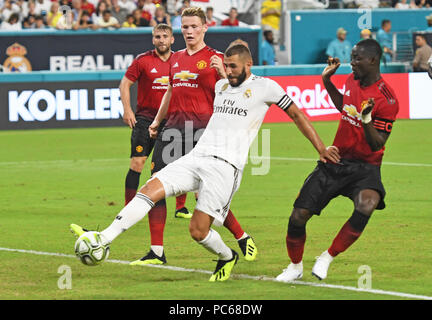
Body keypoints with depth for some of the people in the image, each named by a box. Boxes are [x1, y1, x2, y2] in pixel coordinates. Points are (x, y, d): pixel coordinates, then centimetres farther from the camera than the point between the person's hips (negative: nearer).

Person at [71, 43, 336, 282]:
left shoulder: (265, 87, 1)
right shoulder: (221, 85, 20)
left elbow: (297, 115, 8)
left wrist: (321, 148, 8)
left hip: (226, 166, -6)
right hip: (196, 157, 6)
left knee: (198, 231, -11)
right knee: (150, 190, -15)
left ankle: (227, 258, 21)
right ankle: (103, 240, -22)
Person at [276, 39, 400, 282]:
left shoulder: (386, 99, -17)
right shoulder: (353, 80, 4)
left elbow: (377, 145, -17)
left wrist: (367, 119, -34)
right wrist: (327, 81, 18)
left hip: (365, 168, -6)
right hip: (335, 161, 6)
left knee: (366, 205, -37)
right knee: (298, 216, -3)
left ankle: (327, 258, -18)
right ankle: (296, 267, 24)